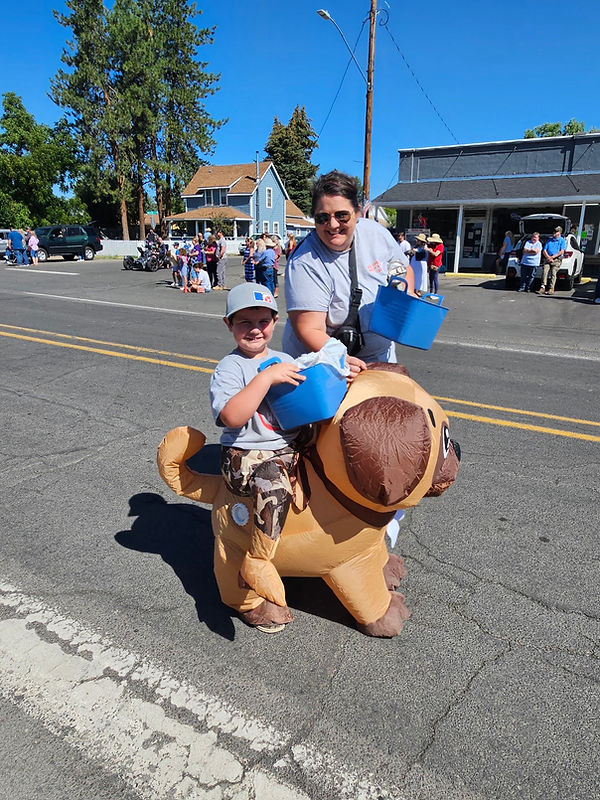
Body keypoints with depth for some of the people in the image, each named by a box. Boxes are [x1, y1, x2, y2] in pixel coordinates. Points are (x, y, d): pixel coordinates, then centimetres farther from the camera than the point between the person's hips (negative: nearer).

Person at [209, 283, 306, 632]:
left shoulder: (285, 361, 15)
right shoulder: (230, 367, -4)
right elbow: (231, 417, -20)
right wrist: (267, 378, -23)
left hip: (291, 450, 7)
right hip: (244, 457, -7)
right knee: (275, 484, -34)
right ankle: (257, 564, -18)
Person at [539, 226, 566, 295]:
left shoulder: (562, 241, 10)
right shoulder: (549, 240, 21)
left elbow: (562, 252, -2)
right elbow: (544, 251, 13)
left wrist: (553, 257, -13)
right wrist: (548, 257, -4)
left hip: (556, 260, -3)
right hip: (547, 259, 3)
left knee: (553, 273, -15)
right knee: (544, 271, -17)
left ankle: (551, 288, -16)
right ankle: (543, 287, -19)